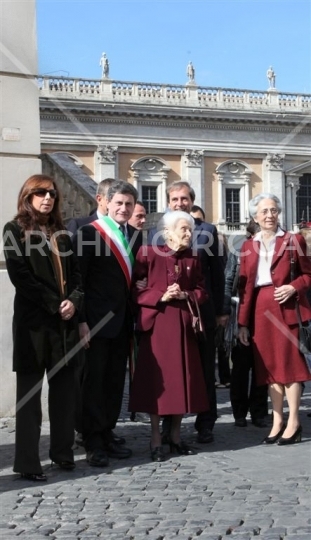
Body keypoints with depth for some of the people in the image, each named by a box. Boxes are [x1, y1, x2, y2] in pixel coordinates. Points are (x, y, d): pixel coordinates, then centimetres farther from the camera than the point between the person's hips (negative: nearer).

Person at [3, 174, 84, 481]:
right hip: (33, 320, -6)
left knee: (64, 389, 9)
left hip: (64, 321, 6)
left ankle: (62, 452, 19)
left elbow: (75, 272, 13)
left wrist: (73, 301, -6)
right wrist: (54, 305, -12)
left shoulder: (60, 233, 17)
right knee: (30, 392, -2)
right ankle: (27, 462, 2)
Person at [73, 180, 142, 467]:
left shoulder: (135, 235, 11)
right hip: (97, 321, -6)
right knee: (94, 381, 1)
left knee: (115, 381, 12)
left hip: (123, 321, 6)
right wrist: (81, 321, -16)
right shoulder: (89, 233, -8)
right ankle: (93, 443, 9)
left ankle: (107, 436, 22)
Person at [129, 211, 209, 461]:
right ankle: (156, 440, 9)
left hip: (183, 324, 4)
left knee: (182, 378, 6)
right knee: (156, 379, -1)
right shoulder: (149, 254, -4)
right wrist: (160, 297, -17)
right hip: (156, 323, -4)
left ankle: (176, 435, 20)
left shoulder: (192, 258, 10)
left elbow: (201, 291, 11)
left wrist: (185, 295, -8)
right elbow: (134, 289, -6)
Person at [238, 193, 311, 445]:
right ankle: (277, 421, 14)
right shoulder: (248, 245, 11)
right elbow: (244, 285, 9)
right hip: (260, 310, 4)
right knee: (270, 366, 7)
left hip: (285, 308, -4)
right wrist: (243, 322, 4)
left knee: (289, 363, -2)